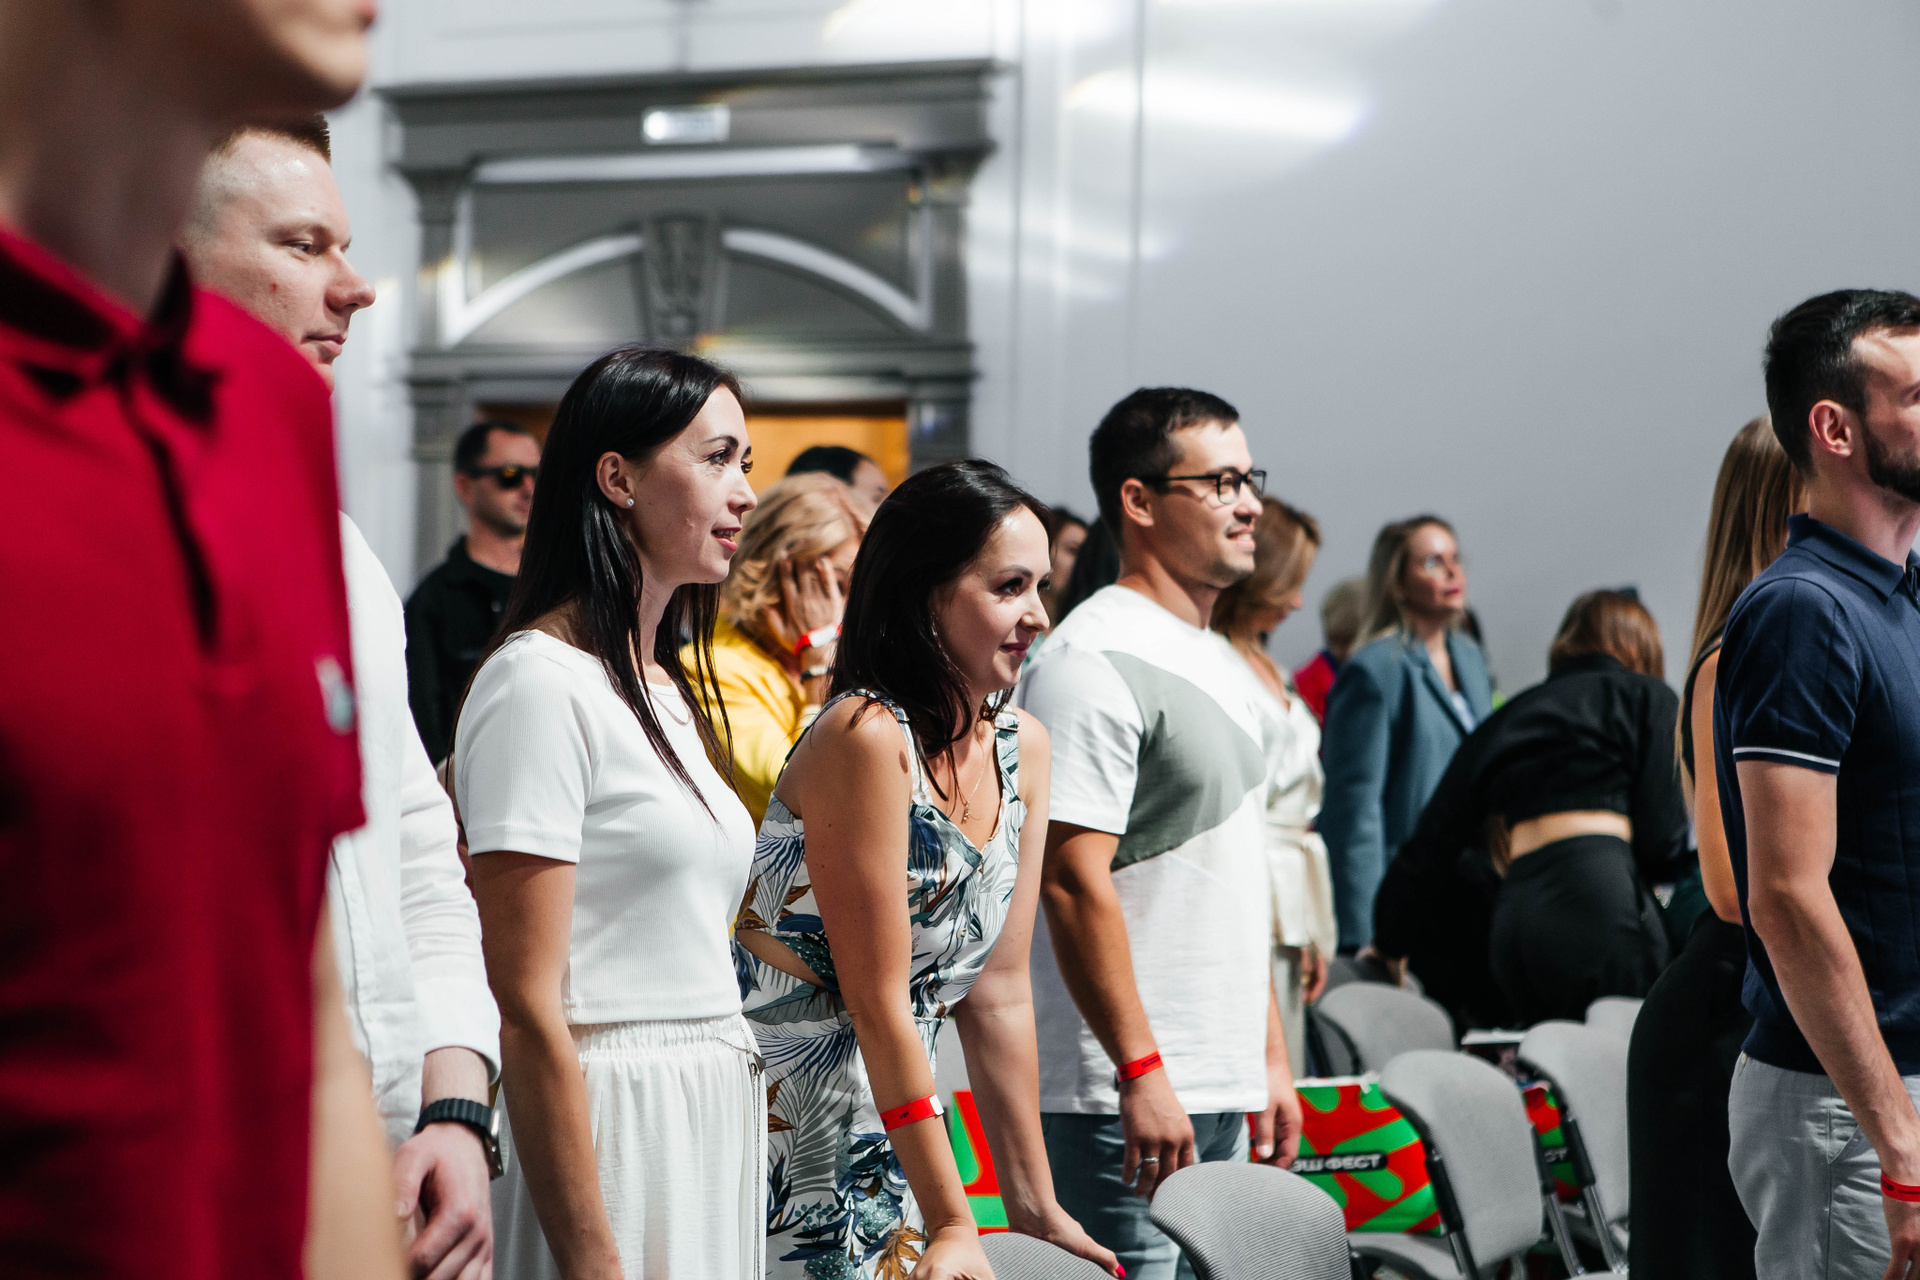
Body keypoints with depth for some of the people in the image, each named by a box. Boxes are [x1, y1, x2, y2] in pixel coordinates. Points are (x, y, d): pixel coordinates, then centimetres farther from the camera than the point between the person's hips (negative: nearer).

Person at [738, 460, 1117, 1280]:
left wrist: (1034, 1206, 8)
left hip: (891, 1136, 7)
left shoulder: (1022, 749, 4)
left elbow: (998, 992, 7)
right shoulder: (866, 737, -19)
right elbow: (879, 1004, -19)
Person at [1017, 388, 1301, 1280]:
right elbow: (1073, 880, -19)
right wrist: (1140, 1071, -22)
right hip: (1125, 1098, -9)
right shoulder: (1093, 662, -13)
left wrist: (1271, 1055, 19)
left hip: (1223, 1100, 9)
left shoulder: (1222, 663, 18)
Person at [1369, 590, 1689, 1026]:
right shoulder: (1647, 696, 13)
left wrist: (1391, 944, 36)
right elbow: (1660, 843, 3)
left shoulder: (1506, 718, 26)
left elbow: (1431, 845, 25)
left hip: (1513, 922, 5)